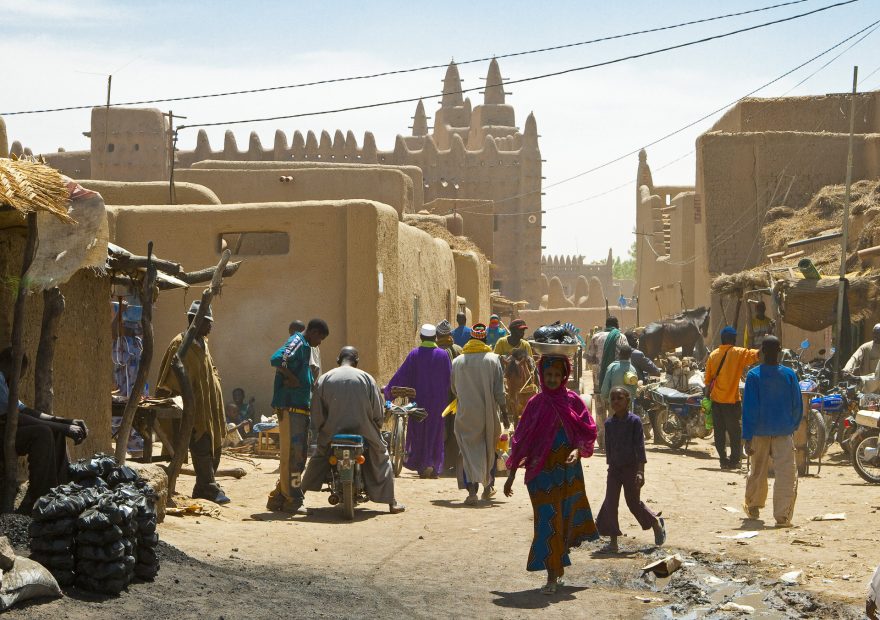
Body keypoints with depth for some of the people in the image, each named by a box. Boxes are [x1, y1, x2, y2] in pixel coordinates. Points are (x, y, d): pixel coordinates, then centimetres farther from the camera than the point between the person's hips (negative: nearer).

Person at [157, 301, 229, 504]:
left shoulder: (202, 343, 16)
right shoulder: (181, 344, -12)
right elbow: (172, 379, -15)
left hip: (209, 408, 9)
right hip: (194, 409, -9)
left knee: (213, 449, 10)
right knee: (202, 450, -10)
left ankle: (202, 489, 17)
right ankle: (211, 489, -8)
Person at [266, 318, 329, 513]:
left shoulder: (305, 347, 20)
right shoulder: (297, 342, -11)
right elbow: (276, 359, -28)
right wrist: (291, 378, -18)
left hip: (300, 408, 10)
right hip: (291, 407, -10)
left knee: (298, 455, 13)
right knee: (292, 455, -6)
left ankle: (277, 499, 18)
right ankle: (291, 501, -3)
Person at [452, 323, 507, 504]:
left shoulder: (457, 361, 1)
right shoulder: (493, 359, -6)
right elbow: (499, 390, -8)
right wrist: (504, 412, 0)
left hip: (465, 413, 0)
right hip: (488, 413, 0)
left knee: (468, 450, 1)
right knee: (489, 449, 17)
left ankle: (471, 490, -15)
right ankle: (488, 487, 27)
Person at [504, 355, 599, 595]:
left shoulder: (572, 401, 2)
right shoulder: (535, 404, 2)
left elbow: (587, 431, 0)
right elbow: (521, 440, 4)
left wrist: (577, 450, -21)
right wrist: (511, 474, 4)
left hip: (568, 470, 1)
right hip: (541, 470, -1)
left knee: (566, 517, 7)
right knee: (547, 520, -5)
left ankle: (558, 570, 24)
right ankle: (552, 576, -2)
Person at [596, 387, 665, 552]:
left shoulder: (634, 421, -11)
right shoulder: (609, 423, 4)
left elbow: (639, 446, -13)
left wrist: (640, 471, -18)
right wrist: (610, 465, 14)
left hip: (631, 467, -5)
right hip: (614, 469, 5)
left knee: (634, 502, 4)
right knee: (610, 503, 0)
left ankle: (656, 523, 30)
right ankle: (613, 541, 6)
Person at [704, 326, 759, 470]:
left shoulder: (713, 355, 6)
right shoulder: (738, 353, -7)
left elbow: (708, 379, 9)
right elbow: (756, 355, -22)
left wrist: (708, 396, 18)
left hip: (716, 399, 4)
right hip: (731, 400, -4)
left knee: (719, 432, 10)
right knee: (735, 432, 6)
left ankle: (723, 460, 11)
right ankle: (734, 460, 7)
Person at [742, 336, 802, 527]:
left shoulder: (754, 375, -7)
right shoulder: (789, 374, -3)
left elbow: (749, 408, -9)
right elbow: (797, 405, 4)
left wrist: (747, 437, -7)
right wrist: (793, 426, 21)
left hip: (760, 432, 1)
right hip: (784, 432, -1)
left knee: (757, 470, 18)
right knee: (786, 472, -4)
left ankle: (753, 506, 36)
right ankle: (782, 515, -15)